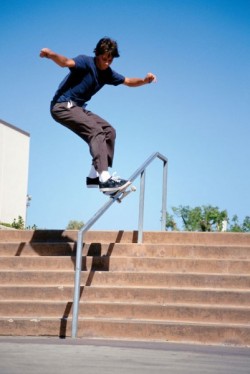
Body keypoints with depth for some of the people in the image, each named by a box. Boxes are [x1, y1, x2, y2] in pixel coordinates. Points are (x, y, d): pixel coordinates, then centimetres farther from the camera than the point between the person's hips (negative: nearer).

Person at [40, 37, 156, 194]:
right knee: (96, 130, -25)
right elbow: (67, 62, -34)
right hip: (62, 105, -9)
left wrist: (145, 80, -1)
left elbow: (128, 81, 19)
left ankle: (94, 176, 1)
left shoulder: (108, 73, 9)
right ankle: (105, 179, -36)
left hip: (78, 107, 9)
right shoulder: (86, 62, -14)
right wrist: (51, 55, -54)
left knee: (109, 131, 2)